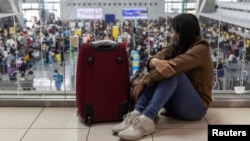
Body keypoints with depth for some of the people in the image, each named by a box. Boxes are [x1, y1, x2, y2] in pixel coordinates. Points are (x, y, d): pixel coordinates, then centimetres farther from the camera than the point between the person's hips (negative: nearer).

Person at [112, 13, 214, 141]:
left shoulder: (201, 49, -14)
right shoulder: (176, 46, 7)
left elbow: (173, 66, -29)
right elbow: (156, 58, -11)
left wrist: (144, 81, -24)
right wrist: (156, 62, -36)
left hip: (196, 107, -6)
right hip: (174, 104, 7)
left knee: (172, 72, -30)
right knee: (158, 72, -15)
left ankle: (146, 120, -42)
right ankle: (136, 114, -30)